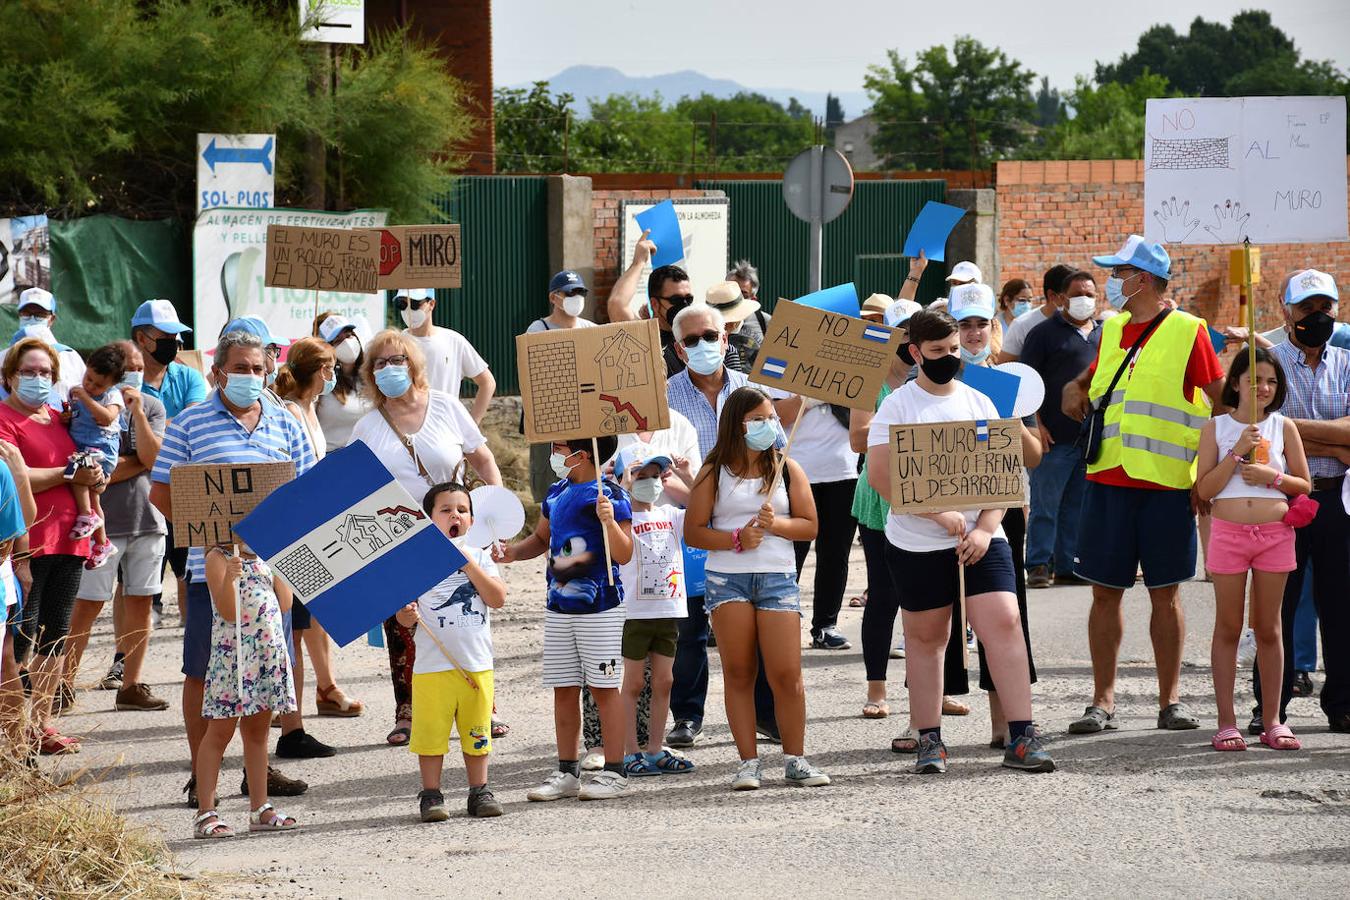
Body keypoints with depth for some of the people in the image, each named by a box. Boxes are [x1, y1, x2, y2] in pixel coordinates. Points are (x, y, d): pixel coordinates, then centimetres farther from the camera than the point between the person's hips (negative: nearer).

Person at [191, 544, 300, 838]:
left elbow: (285, 604, 8)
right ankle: (205, 813, -3)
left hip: (269, 649, 7)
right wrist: (229, 579, -31)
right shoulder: (218, 558, -6)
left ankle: (260, 809, 18)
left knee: (258, 731, 12)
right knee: (220, 732, -4)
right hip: (232, 651, -7)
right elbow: (228, 612, -15)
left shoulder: (265, 558, 15)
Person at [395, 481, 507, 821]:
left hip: (476, 663, 2)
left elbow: (498, 599, -6)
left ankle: (479, 791, 20)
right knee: (431, 732, -1)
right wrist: (407, 614, -23)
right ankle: (431, 795, 9)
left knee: (476, 734, 9)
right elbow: (405, 619, 0)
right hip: (433, 664, -2)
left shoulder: (479, 558, 8)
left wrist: (469, 564, -10)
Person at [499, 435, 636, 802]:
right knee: (564, 689, 9)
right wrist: (514, 551, 7)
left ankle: (614, 772, 1)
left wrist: (609, 521, -31)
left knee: (603, 686, -4)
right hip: (559, 607, 7)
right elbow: (541, 538, 25)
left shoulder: (609, 495, -12)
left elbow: (624, 555, -15)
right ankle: (566, 773, 16)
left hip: (600, 607, -7)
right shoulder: (556, 493, 10)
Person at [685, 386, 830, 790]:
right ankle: (748, 761, 5)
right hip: (727, 579, 0)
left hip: (777, 578, 0)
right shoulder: (714, 472, 4)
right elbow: (693, 532, 2)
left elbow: (810, 526, 8)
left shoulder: (787, 469, 8)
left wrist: (775, 524, -11)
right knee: (738, 673, 1)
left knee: (786, 674, -5)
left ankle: (795, 760, 4)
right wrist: (736, 538, -13)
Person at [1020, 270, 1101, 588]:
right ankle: (1038, 565, 2)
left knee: (1078, 506, 9)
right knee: (1045, 504, -3)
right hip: (1054, 437, -5)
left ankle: (1068, 566, 15)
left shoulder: (1103, 334, 15)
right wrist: (1037, 423, -12)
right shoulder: (1045, 333, -2)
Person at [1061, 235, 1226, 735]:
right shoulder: (1111, 331, 13)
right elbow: (1091, 377, 29)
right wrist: (1075, 390, 5)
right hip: (1108, 481, 5)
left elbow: (1221, 402, -3)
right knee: (1105, 591, 4)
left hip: (1167, 484, -4)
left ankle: (1169, 701, 9)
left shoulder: (1187, 331, -3)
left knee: (1165, 595, 2)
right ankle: (1103, 701, 9)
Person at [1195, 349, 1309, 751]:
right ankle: (1227, 722, 4)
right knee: (1228, 628, 2)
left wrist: (1272, 477, -9)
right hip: (1229, 532, -1)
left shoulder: (1283, 427, 6)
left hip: (1275, 532, 1)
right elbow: (1204, 488, -3)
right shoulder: (1216, 428, 3)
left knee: (1268, 628, 6)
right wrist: (1237, 452, -12)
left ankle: (1272, 722, 10)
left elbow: (1304, 485, 8)